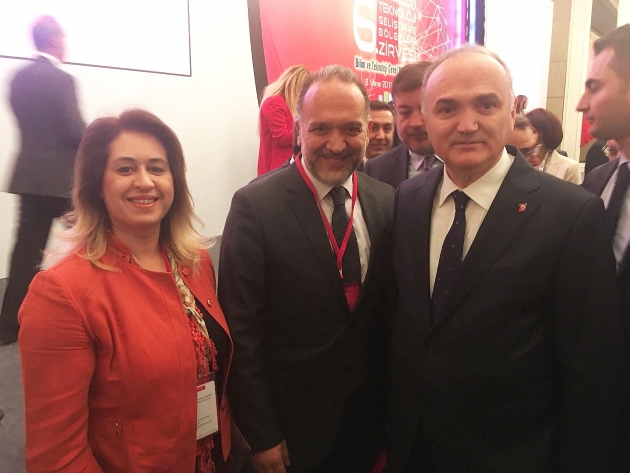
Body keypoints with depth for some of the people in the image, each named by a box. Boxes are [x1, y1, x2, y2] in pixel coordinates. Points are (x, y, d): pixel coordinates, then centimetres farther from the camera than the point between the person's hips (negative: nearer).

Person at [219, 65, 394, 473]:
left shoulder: (387, 202, -5)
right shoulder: (255, 205, -18)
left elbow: (392, 313, 2)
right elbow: (241, 331, -15)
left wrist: (392, 404, 6)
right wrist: (260, 435, -11)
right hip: (291, 422, -3)